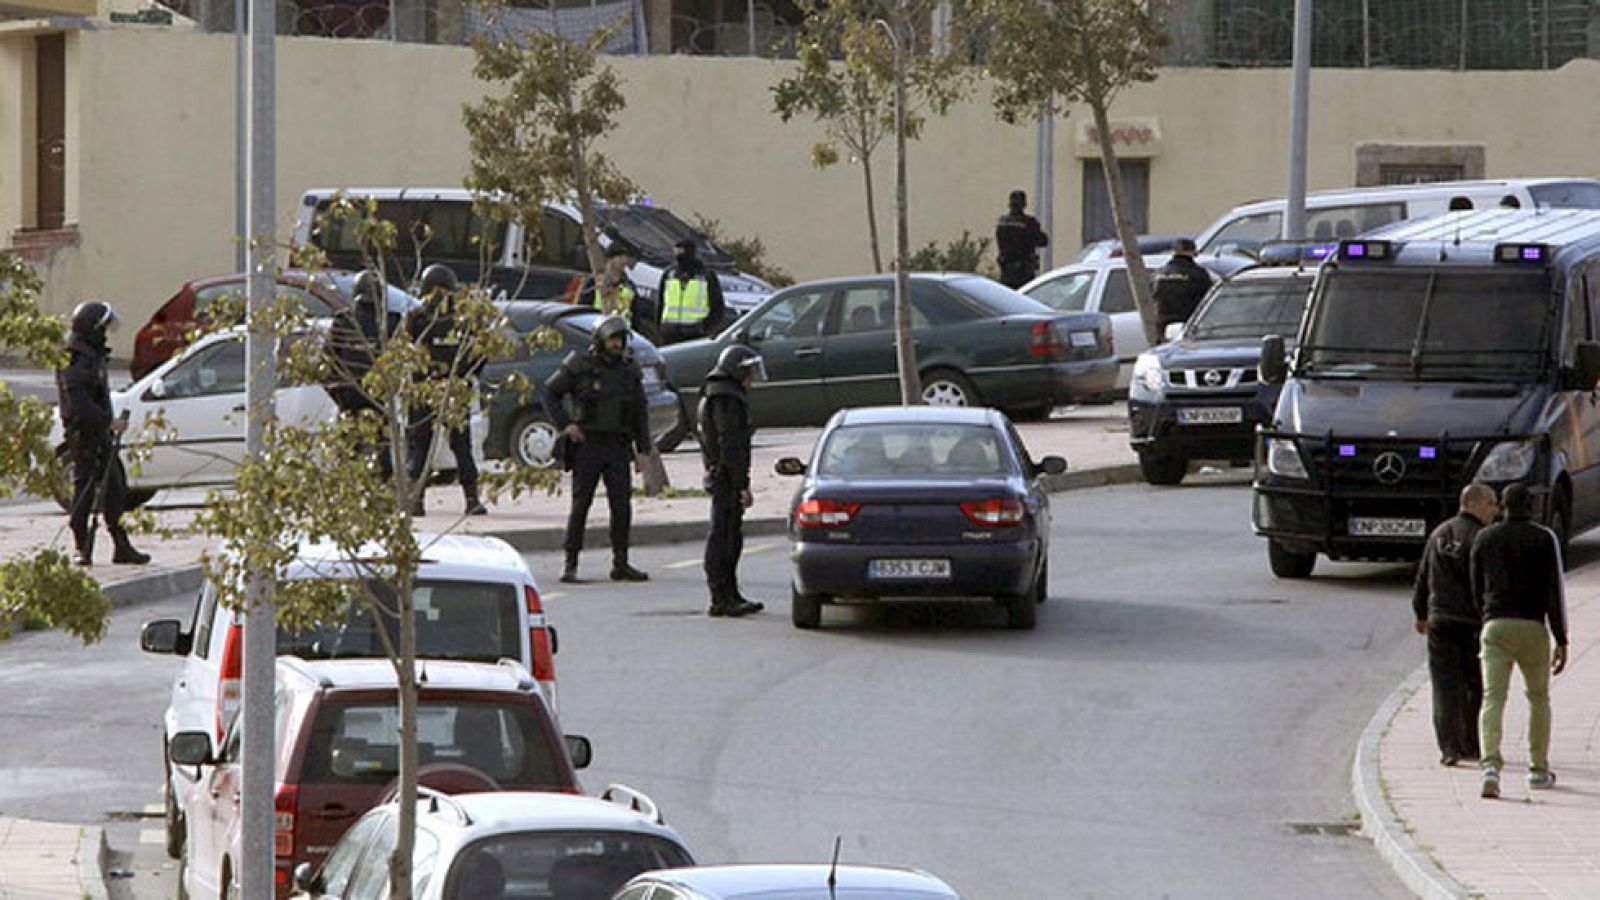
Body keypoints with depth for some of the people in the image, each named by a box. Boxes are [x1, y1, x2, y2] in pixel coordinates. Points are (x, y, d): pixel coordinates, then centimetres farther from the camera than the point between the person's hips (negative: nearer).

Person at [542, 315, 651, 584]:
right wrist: (565, 424, -7)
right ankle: (571, 564, 0)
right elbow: (550, 393, 5)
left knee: (622, 505, 1)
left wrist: (642, 450, 8)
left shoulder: (629, 370, 9)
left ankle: (620, 564, 8)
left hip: (618, 447, 4)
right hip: (587, 444, -4)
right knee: (580, 504, -4)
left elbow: (640, 413, 14)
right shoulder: (580, 366, -2)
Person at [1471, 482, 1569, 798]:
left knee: (1492, 699, -6)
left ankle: (1490, 765, -26)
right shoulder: (1544, 539, 0)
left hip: (1495, 626, 1)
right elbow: (1554, 592, -5)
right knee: (1538, 698, 17)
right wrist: (1561, 640, -3)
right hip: (1532, 626, -1)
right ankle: (1538, 769, 22)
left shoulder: (1484, 539, 10)